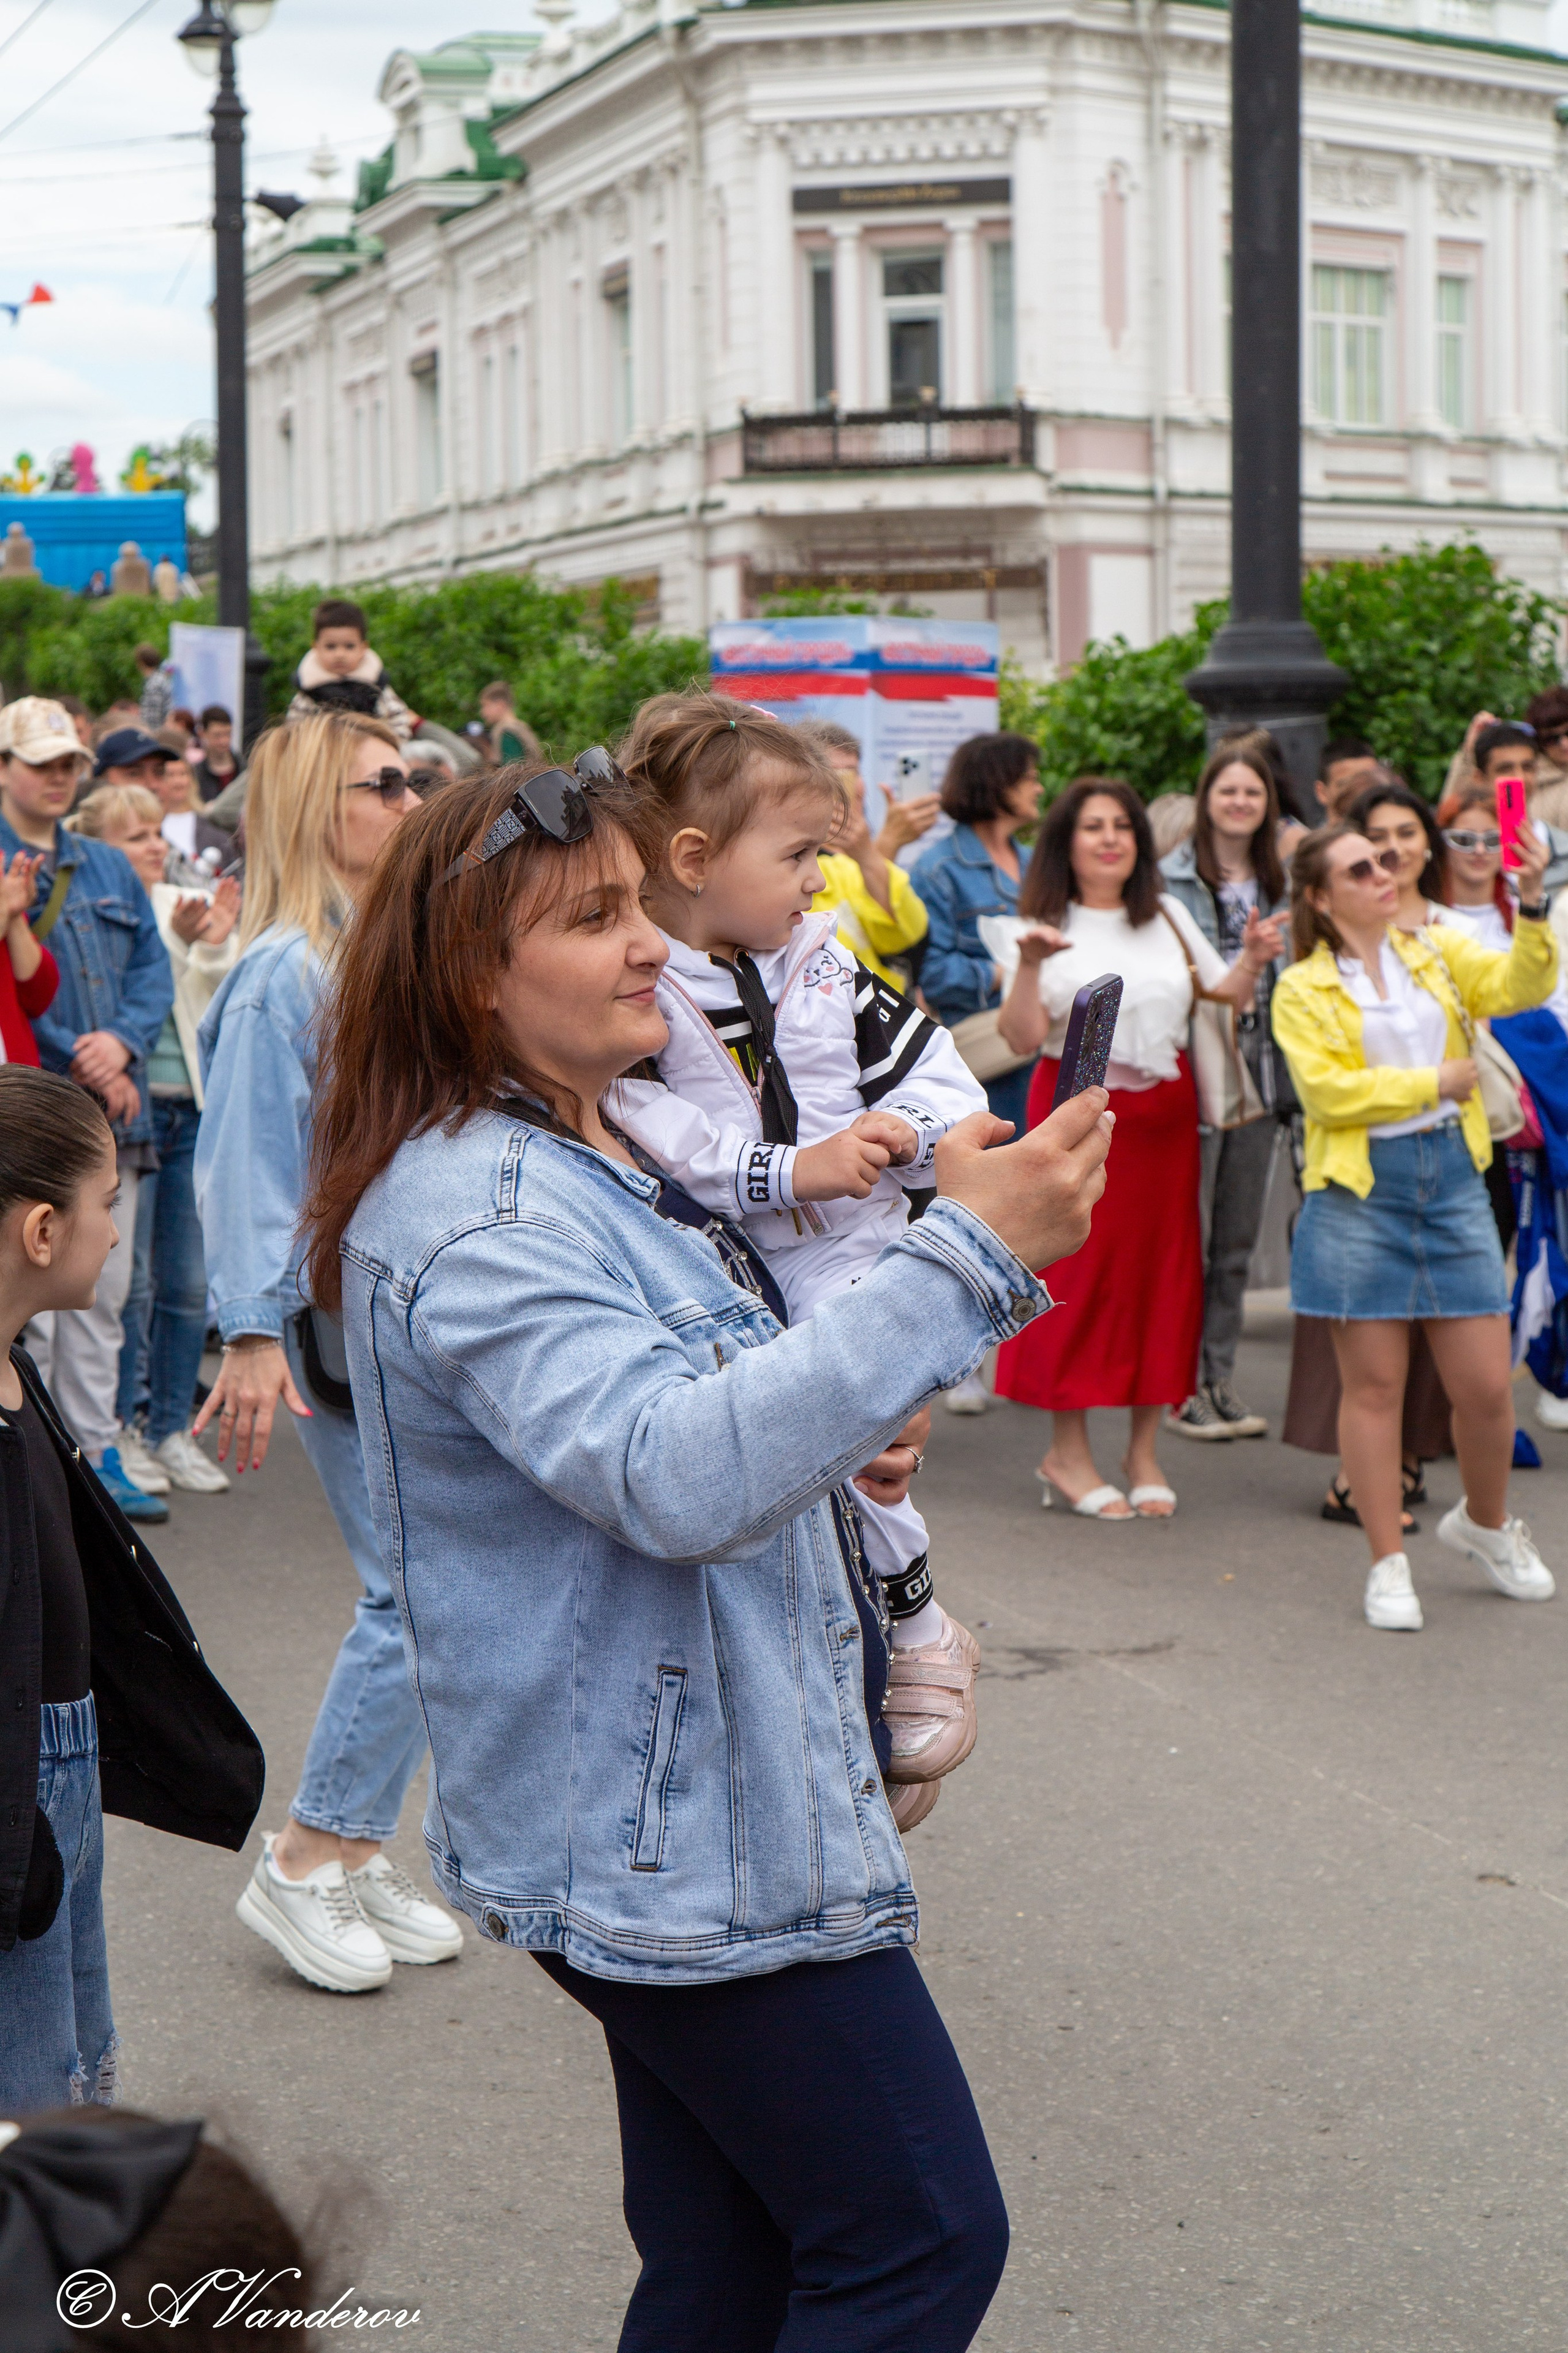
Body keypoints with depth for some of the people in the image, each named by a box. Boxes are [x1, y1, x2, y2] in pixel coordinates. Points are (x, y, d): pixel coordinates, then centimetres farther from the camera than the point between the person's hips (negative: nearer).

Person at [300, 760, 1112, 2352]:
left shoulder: (582, 1169, 14)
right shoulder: (475, 1220, -20)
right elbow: (675, 1475, -33)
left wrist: (821, 1444, 5)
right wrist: (969, 1259, -36)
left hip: (698, 1817, 10)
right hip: (677, 1844, -10)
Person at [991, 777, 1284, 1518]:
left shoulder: (1169, 918, 13)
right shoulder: (1049, 929, -1)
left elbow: (1226, 998, 16)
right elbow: (1023, 1038, -9)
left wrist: (1252, 961, -3)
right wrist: (1030, 967, -23)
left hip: (1164, 1114, 4)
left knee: (1163, 1264, 3)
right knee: (1080, 1267, -5)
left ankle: (1144, 1450, 12)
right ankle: (1068, 1452, 5)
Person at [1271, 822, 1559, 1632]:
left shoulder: (1439, 951, 10)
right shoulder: (1303, 989, -1)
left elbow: (1518, 987, -7)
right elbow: (1327, 1090, -13)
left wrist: (1532, 904, -21)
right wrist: (1434, 1082, -9)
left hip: (1451, 1177, 3)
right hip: (1358, 1192, -3)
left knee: (1487, 1386, 3)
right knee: (1374, 1387, 3)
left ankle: (1484, 1522, 31)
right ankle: (1387, 1565, 15)